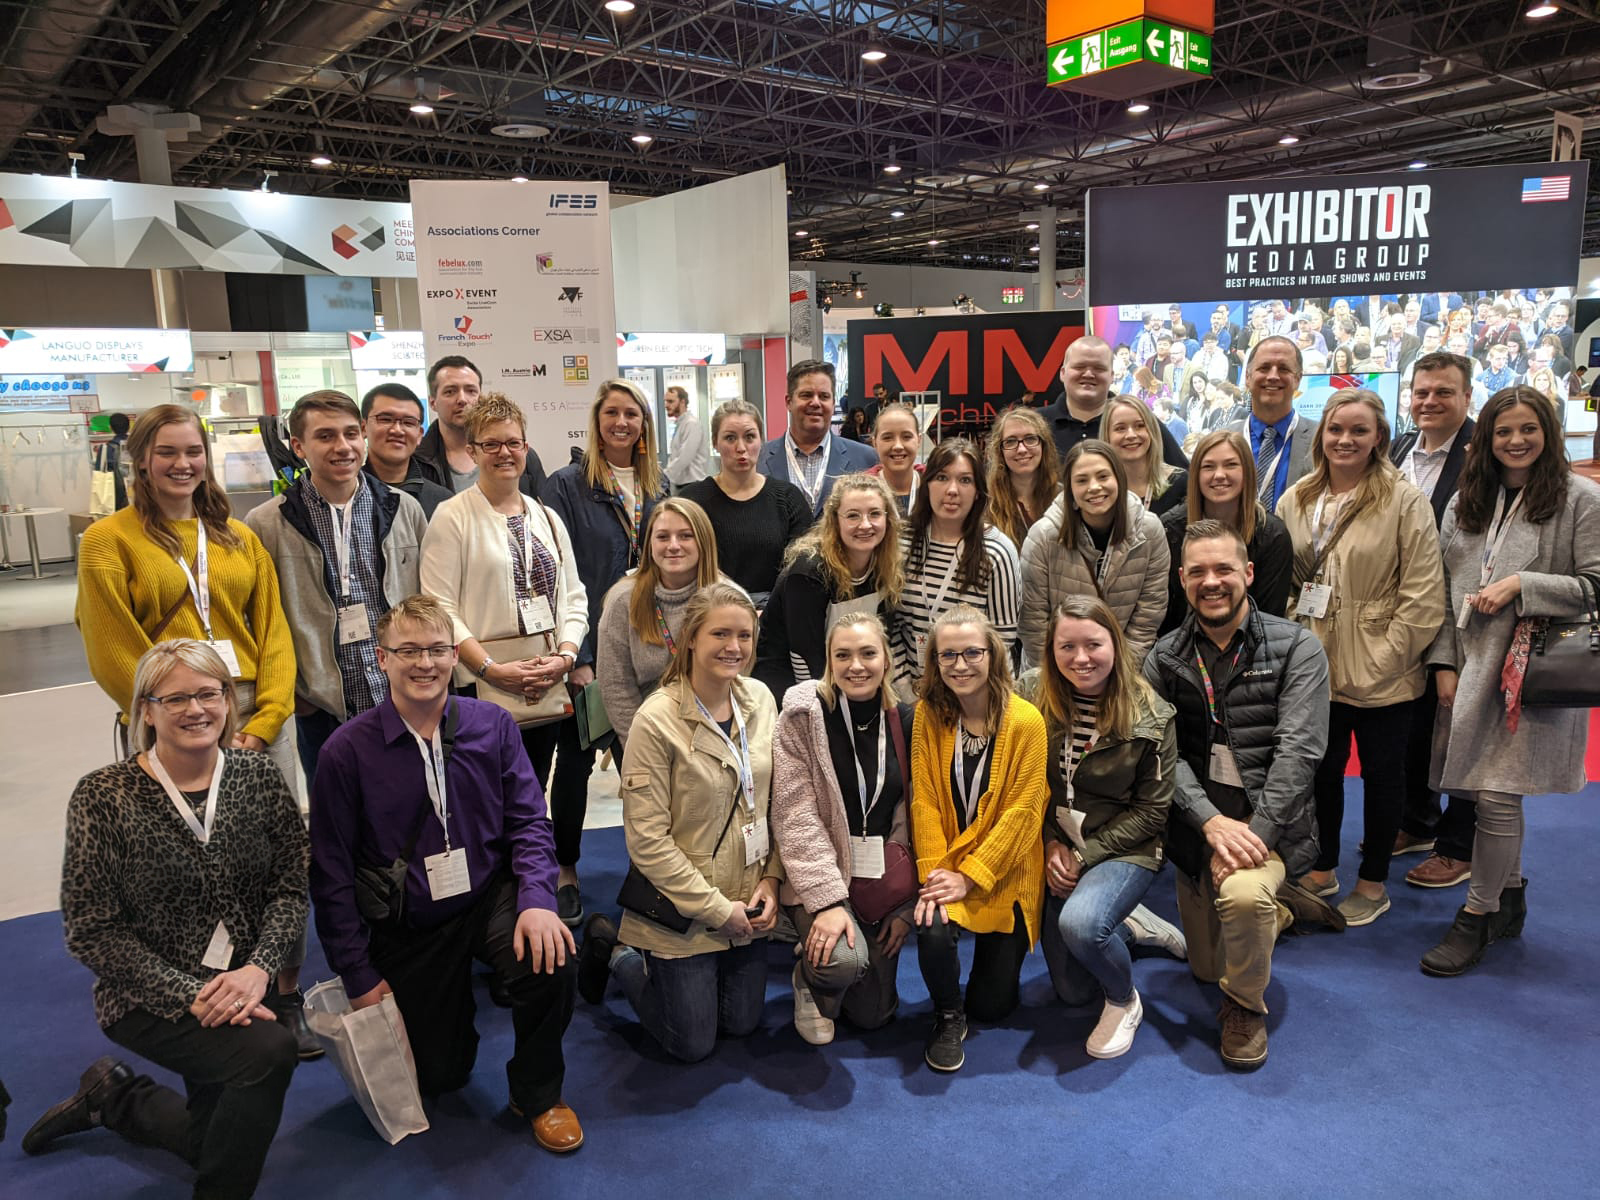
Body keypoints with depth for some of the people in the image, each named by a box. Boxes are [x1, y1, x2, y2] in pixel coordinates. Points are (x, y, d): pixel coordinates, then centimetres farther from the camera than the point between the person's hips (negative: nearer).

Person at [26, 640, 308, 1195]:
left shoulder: (259, 775, -6)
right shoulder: (103, 796, -16)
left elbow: (290, 888, -3)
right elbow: (91, 931, -14)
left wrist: (258, 967, -20)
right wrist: (190, 997, -21)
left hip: (239, 988, 5)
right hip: (145, 999, -5)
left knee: (218, 1140, 17)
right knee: (269, 1050, -30)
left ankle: (113, 1097, 44)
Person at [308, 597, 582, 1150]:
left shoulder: (493, 725, -7)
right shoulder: (347, 750, -12)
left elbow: (529, 823, -6)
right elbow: (332, 873, -6)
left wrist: (537, 899, -24)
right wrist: (359, 976, -5)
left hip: (489, 897, 0)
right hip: (407, 924, 0)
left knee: (550, 957, -30)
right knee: (440, 1075, 7)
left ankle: (537, 1094, -1)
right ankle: (453, 999, 44)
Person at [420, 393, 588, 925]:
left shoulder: (547, 517, 15)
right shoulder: (453, 517, -1)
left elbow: (573, 595, 12)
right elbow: (439, 608, -7)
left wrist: (563, 655, -4)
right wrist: (489, 668, -14)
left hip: (551, 680, 4)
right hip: (486, 686, -4)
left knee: (533, 792, 6)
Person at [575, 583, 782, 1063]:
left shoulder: (760, 699, -4)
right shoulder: (658, 719, -22)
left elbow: (773, 799, 6)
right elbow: (647, 839, -20)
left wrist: (771, 879, -4)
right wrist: (716, 908, -17)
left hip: (749, 903, 6)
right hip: (681, 909, -5)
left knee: (742, 1024, 18)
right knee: (694, 1044, 6)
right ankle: (613, 951, 27)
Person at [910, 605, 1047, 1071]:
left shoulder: (1025, 721, -15)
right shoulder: (927, 715, -6)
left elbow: (1022, 811, -16)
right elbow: (924, 799, -6)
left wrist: (969, 876, -18)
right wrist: (933, 873, -16)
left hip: (1005, 873, -1)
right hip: (948, 865, 1)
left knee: (991, 1005, 5)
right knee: (933, 928, -30)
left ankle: (999, 955, 42)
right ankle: (948, 1018, 3)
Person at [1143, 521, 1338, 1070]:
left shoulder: (1298, 649, -6)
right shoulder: (1165, 659, 1)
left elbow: (1298, 750, -15)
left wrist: (1255, 833, -25)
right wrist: (1212, 822, -24)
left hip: (1268, 817, -4)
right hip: (1196, 824, 4)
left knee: (1242, 893, -36)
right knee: (1207, 967, 14)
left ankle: (1245, 1006, -6)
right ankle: (1281, 905, 43)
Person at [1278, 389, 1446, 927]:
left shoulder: (1404, 500, -10)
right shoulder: (1296, 500, 3)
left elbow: (1424, 593, -12)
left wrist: (1389, 654, -15)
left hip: (1381, 671, -4)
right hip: (1316, 665, 4)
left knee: (1382, 773, 11)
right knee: (1320, 768, 15)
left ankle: (1373, 884, 27)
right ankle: (1322, 869, 34)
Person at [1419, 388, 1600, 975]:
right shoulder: (1465, 503, 12)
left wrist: (1522, 585, -15)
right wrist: (1444, 662, 4)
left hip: (1537, 672, -4)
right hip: (1472, 668, 5)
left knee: (1498, 795, -6)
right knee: (1494, 794, 10)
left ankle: (1477, 916, 8)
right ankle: (1510, 896, 29)